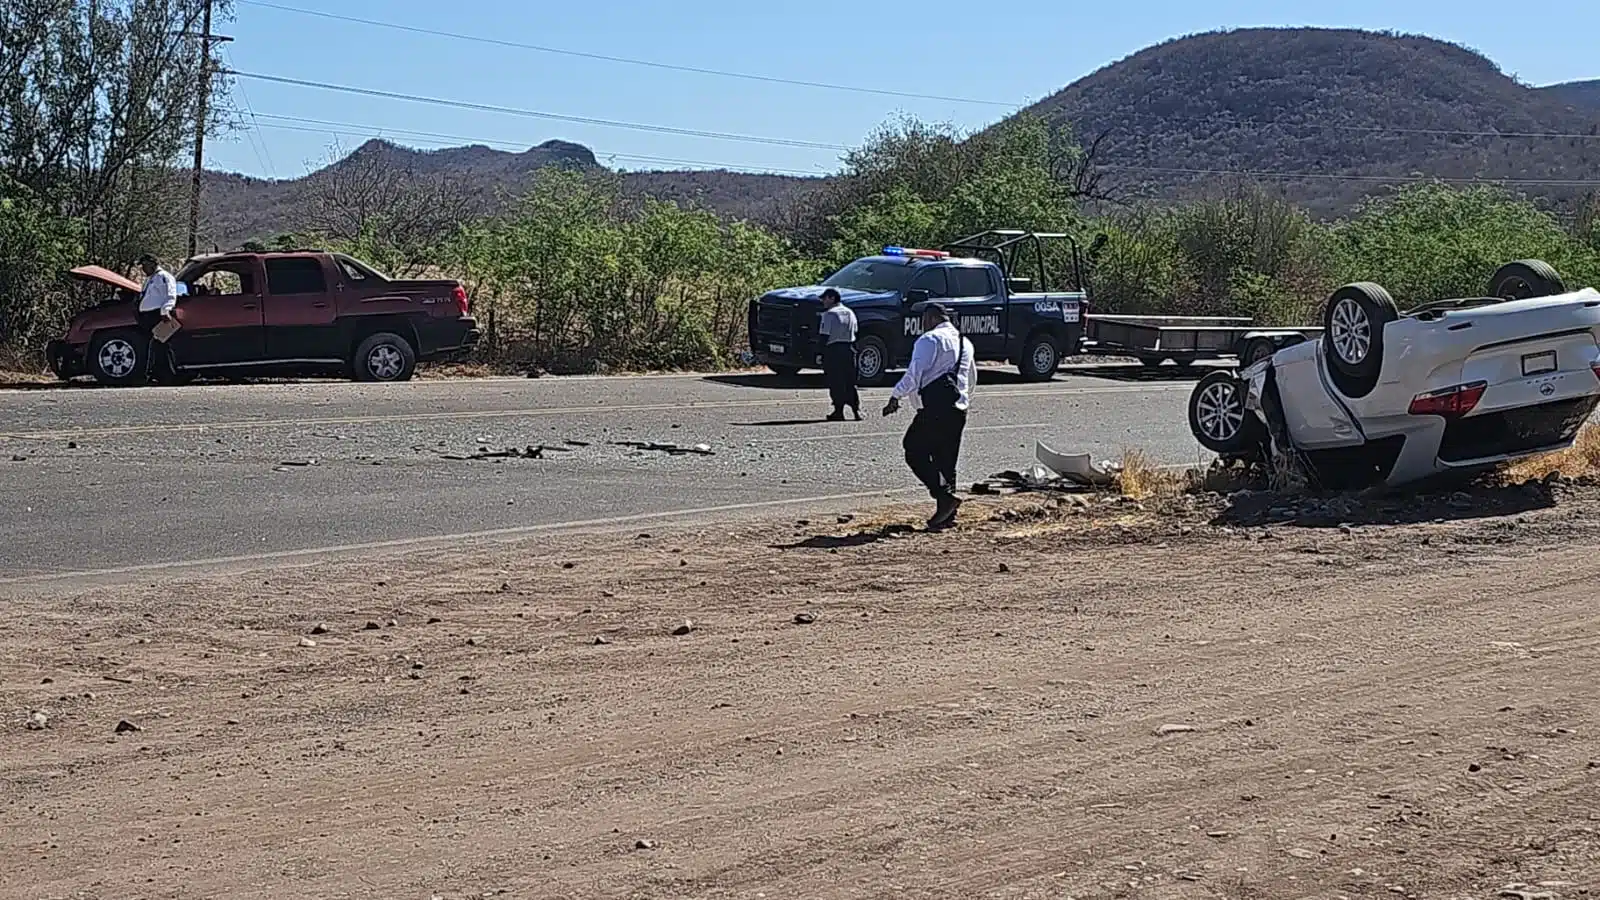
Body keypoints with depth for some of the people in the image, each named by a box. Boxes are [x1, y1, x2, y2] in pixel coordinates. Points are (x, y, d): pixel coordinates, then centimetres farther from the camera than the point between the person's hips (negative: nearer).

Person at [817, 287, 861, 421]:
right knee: (850, 381, 11)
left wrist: (823, 354, -8)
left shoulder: (829, 314, -10)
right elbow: (854, 334, 13)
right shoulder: (850, 313, 12)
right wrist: (853, 350, 17)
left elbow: (825, 336, -12)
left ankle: (839, 412, -1)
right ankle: (856, 409, 4)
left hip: (834, 349, -6)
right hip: (849, 349, 6)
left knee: (835, 381, -1)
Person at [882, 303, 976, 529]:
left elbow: (914, 373, -15)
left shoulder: (930, 340, -6)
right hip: (958, 409, 8)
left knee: (915, 451, -3)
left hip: (935, 407, -8)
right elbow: (972, 378, 30)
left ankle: (945, 496, -17)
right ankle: (947, 513, 8)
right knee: (946, 458, 11)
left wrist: (896, 396, -12)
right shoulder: (965, 343, 21)